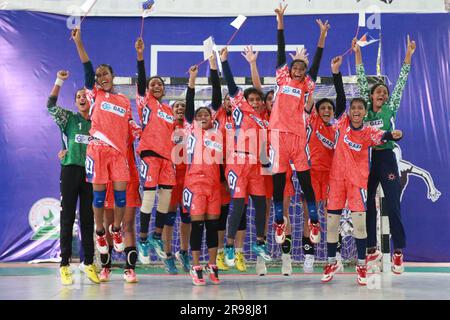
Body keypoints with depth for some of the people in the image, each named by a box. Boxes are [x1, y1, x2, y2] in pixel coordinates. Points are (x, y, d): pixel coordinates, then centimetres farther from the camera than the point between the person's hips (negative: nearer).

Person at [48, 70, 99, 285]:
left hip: (91, 172, 2)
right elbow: (51, 106, -5)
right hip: (70, 169, -1)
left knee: (88, 219, 4)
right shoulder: (69, 118, 8)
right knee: (67, 217, -2)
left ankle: (89, 263, 10)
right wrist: (59, 81, -10)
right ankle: (65, 264, 2)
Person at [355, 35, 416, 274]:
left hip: (386, 158, -2)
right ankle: (372, 250, 15)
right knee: (367, 205, 5)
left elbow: (401, 83, 2)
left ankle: (398, 252, 1)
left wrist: (408, 56, -3)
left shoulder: (390, 110, 6)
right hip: (366, 159, 2)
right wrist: (357, 53, 6)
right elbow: (362, 81, 7)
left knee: (393, 205, -5)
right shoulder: (365, 111, 9)